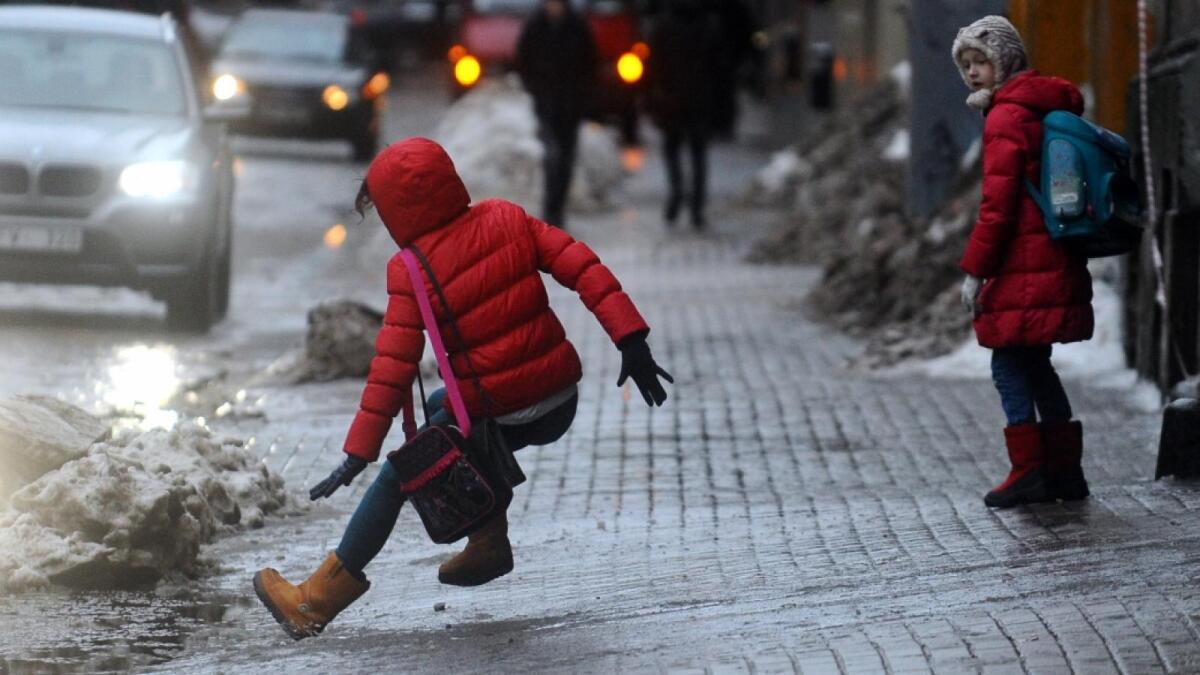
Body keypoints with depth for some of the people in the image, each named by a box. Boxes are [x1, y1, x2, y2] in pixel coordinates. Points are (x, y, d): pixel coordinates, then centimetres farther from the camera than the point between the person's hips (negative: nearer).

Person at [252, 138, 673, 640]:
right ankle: (488, 542, 28)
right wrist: (631, 338, -6)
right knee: (441, 406, 32)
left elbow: (393, 369, -15)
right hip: (562, 405, 6)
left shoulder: (411, 274, -13)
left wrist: (358, 453, -12)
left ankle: (319, 599, 18)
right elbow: (581, 266, -6)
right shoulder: (507, 220, 0)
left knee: (396, 479, 12)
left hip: (497, 417, -6)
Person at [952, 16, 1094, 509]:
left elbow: (998, 204, -17)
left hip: (1023, 263, -9)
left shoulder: (1006, 117, -12)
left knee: (1010, 366, -3)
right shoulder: (1047, 106, 15)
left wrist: (974, 269, -14)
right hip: (1057, 261, 9)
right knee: (1035, 365, 16)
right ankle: (1065, 471, 17)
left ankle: (1030, 472, -3)